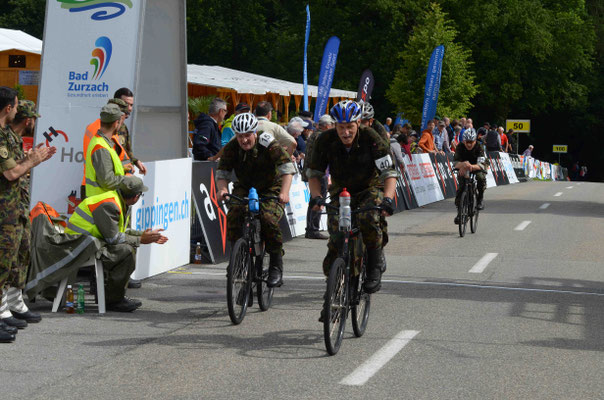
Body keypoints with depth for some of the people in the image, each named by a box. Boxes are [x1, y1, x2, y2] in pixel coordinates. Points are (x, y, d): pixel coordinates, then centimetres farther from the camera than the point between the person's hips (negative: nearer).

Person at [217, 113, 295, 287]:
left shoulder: (269, 144, -22)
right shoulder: (231, 148, -11)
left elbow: (287, 167, -29)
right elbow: (222, 172, -12)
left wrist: (285, 191, -45)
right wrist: (222, 188, -35)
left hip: (271, 190, -3)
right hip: (244, 189, 3)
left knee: (268, 218, -30)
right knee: (234, 214, -27)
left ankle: (276, 265, -12)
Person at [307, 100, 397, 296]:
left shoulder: (371, 138, -24)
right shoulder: (326, 140, -18)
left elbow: (389, 173, -26)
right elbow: (314, 173, -9)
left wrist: (387, 198, -43)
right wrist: (316, 196, -29)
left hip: (370, 188, -2)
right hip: (341, 190, 2)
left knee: (368, 219, -33)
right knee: (335, 236, -13)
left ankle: (375, 267, -14)